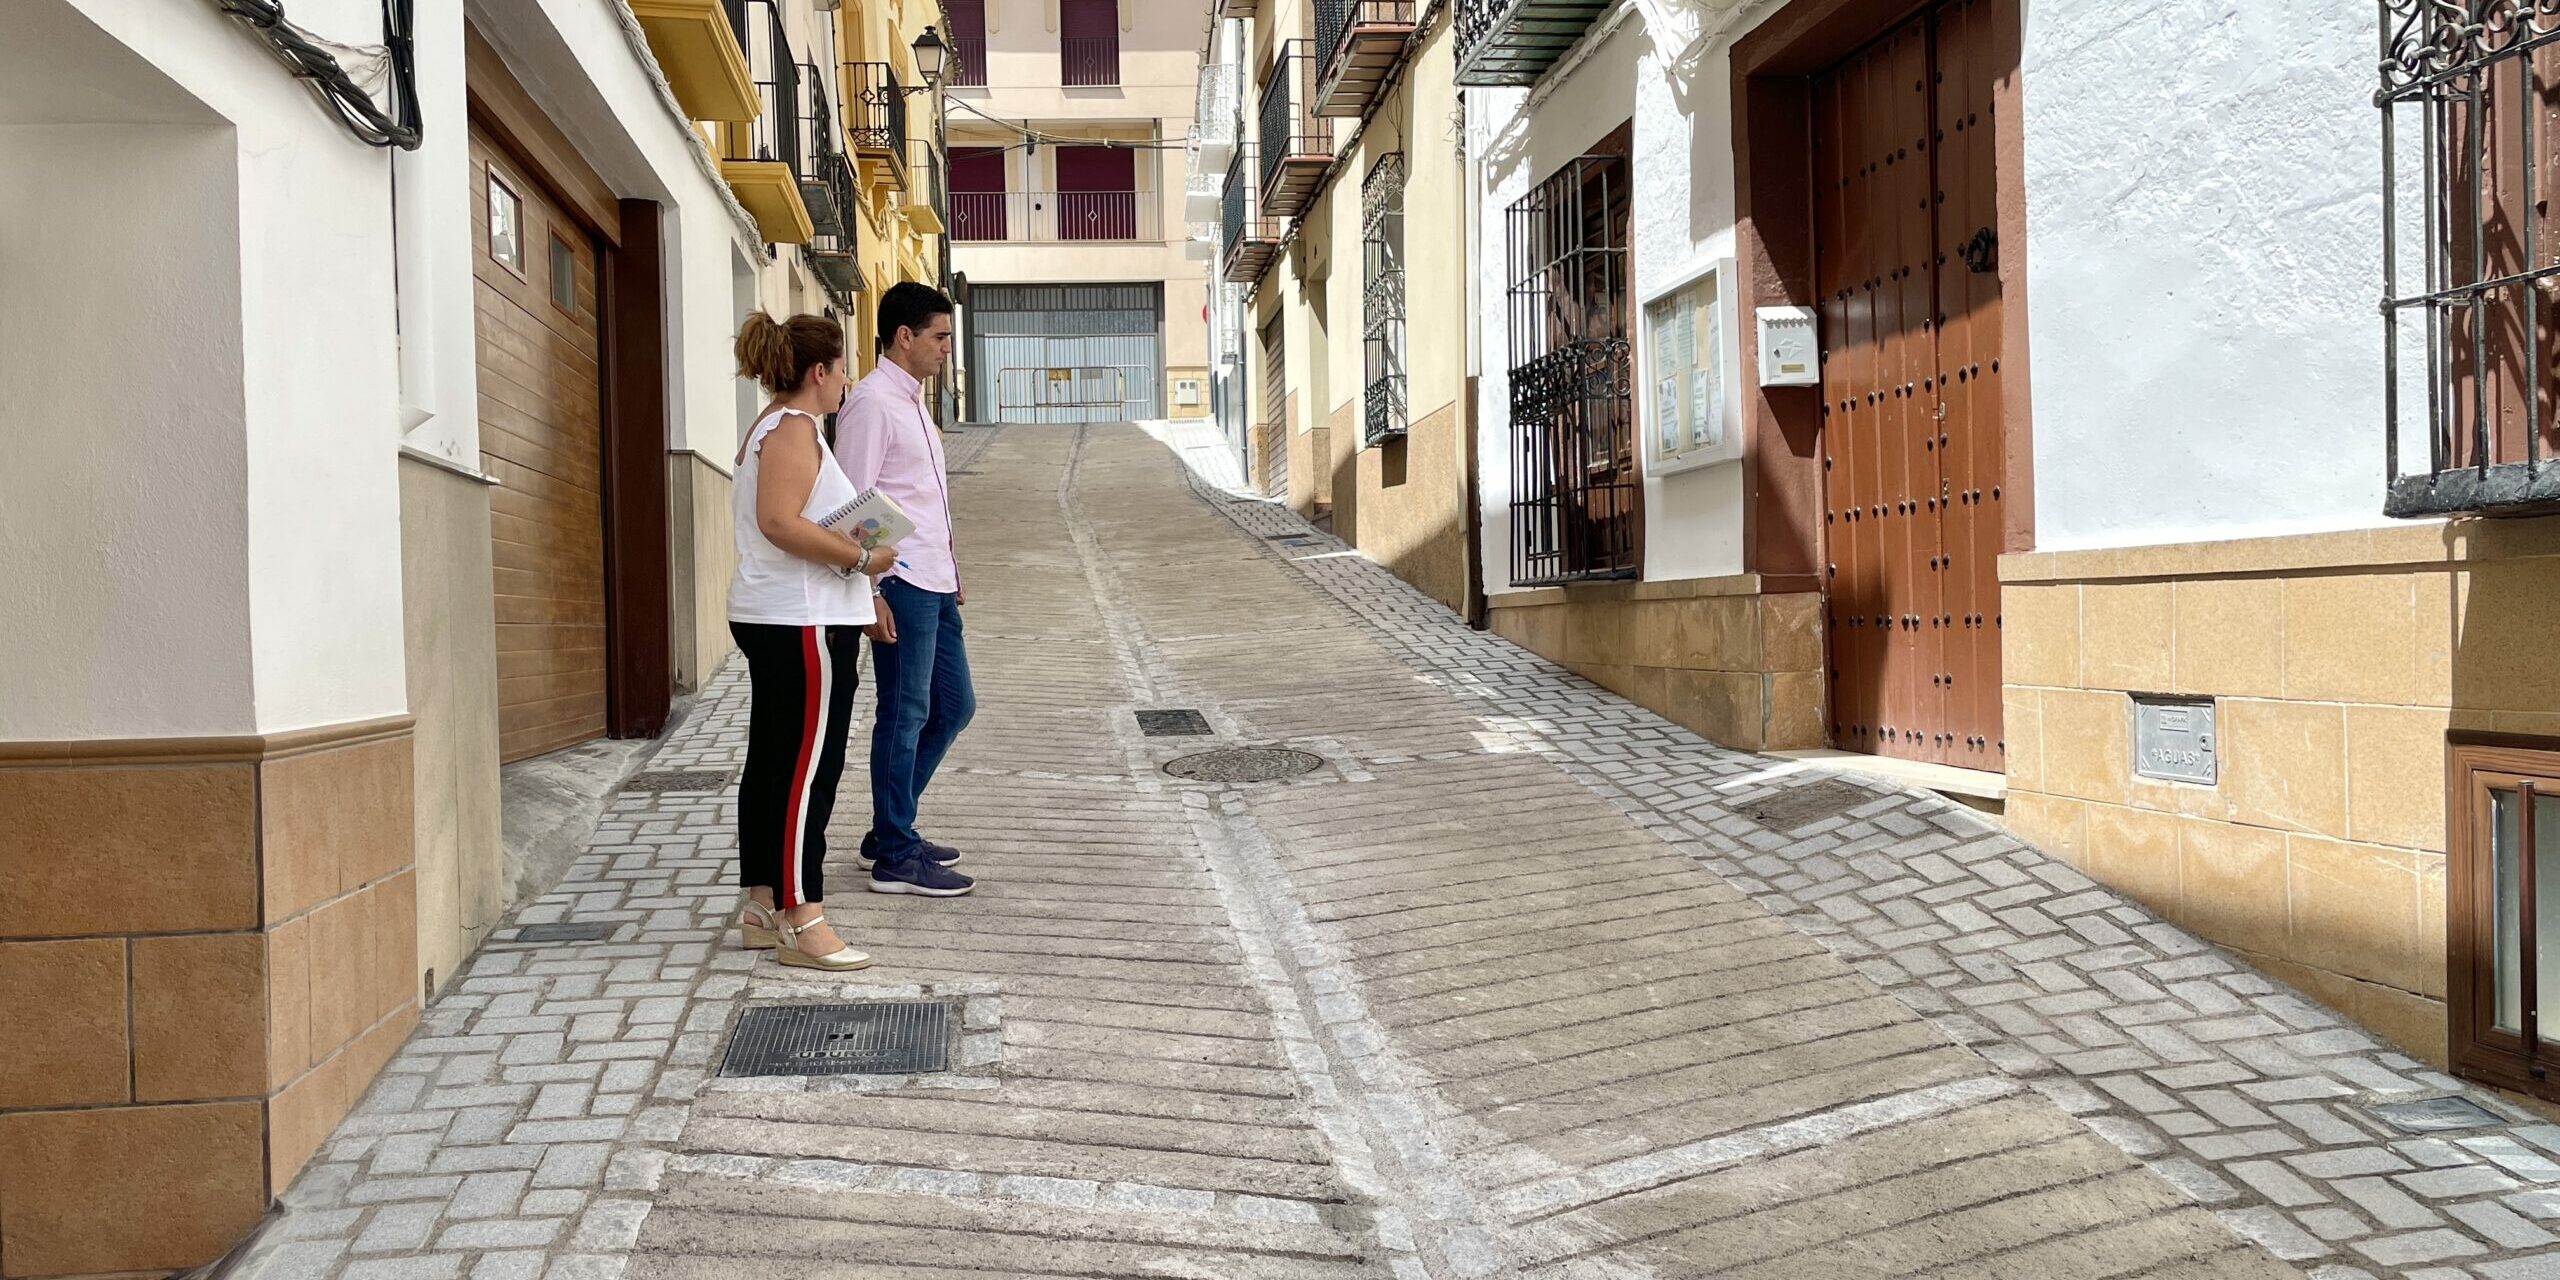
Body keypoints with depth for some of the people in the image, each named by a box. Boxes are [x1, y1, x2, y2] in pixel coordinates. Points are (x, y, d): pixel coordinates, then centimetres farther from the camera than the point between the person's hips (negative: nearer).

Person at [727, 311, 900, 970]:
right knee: (807, 767, -8)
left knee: (772, 763, 13)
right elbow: (779, 522, -25)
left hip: (773, 619, 11)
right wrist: (860, 557, -19)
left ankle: (762, 907, 19)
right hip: (803, 623, -11)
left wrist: (854, 554, 20)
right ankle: (800, 922, -5)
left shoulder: (771, 427, 20)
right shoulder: (795, 427, -13)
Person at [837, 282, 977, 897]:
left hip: (933, 583, 10)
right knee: (905, 716, -4)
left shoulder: (911, 401, 18)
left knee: (953, 705, 15)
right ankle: (895, 858, 6)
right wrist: (871, 592, -21)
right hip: (901, 585, -10)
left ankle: (892, 829, 25)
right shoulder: (871, 402, -12)